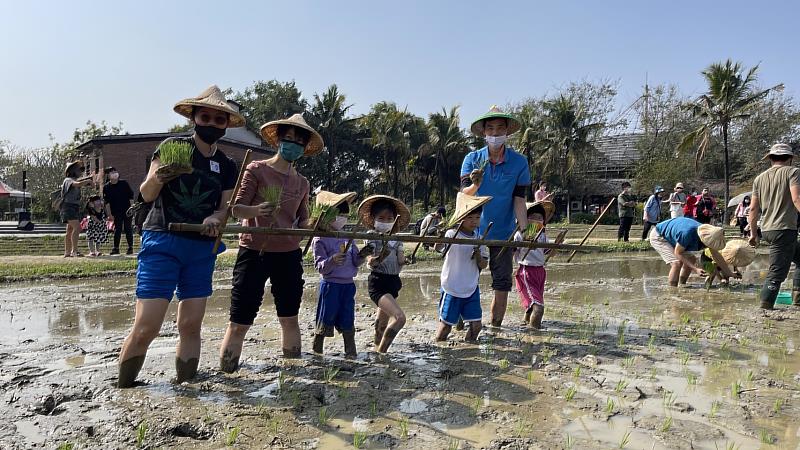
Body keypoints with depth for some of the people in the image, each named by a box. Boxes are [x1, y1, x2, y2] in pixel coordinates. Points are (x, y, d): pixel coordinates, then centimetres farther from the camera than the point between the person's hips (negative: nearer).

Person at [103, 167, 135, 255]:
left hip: (127, 211, 0)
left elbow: (131, 196, 6)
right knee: (117, 229, 1)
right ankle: (116, 248, 7)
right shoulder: (106, 187, 3)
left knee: (128, 229, 1)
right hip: (116, 212, 1)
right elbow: (107, 202, 1)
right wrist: (109, 214, -4)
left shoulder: (124, 183, 4)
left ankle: (130, 247, 5)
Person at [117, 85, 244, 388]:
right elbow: (146, 194, -4)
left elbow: (225, 207, 8)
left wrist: (215, 219, -16)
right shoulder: (173, 147, -1)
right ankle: (122, 390, 7)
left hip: (202, 249, 4)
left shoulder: (227, 166, 12)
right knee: (146, 328, -10)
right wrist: (156, 179, -27)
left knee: (191, 326, 3)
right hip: (163, 243, -4)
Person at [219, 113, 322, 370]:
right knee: (240, 322, -4)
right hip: (254, 252, -4)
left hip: (289, 255, 5)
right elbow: (236, 208, -5)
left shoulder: (302, 183, 11)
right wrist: (257, 210, -26)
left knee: (290, 318, 14)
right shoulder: (257, 170, -3)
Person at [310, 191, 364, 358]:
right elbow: (320, 266, -13)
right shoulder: (320, 240, -8)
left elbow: (355, 262, 11)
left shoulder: (348, 237, 8)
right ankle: (316, 352, 19)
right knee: (325, 320, 4)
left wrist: (361, 256, -10)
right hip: (331, 285, -5)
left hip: (348, 284, 5)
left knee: (348, 321, 11)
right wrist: (332, 260, -31)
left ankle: (351, 352, 19)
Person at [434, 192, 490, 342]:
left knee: (476, 325, 4)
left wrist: (478, 254, -15)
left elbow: (483, 265, 5)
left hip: (471, 289, 5)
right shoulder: (451, 234, -12)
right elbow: (438, 248, -32)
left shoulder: (479, 238, 3)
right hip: (452, 289, -4)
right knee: (446, 324, 5)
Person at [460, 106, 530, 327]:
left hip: (504, 234, 0)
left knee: (502, 284, 5)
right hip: (473, 232, 0)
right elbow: (463, 195, -11)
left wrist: (525, 231, -12)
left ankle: (495, 326, 20)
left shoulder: (519, 162, -3)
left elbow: (519, 200, -3)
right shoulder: (472, 159, -3)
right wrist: (474, 185, -33)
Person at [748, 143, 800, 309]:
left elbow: (753, 209, 14)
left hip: (766, 229, 7)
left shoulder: (760, 178, 15)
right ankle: (765, 307, -6)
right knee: (777, 273, -5)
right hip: (785, 229, -7)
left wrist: (753, 233, 19)